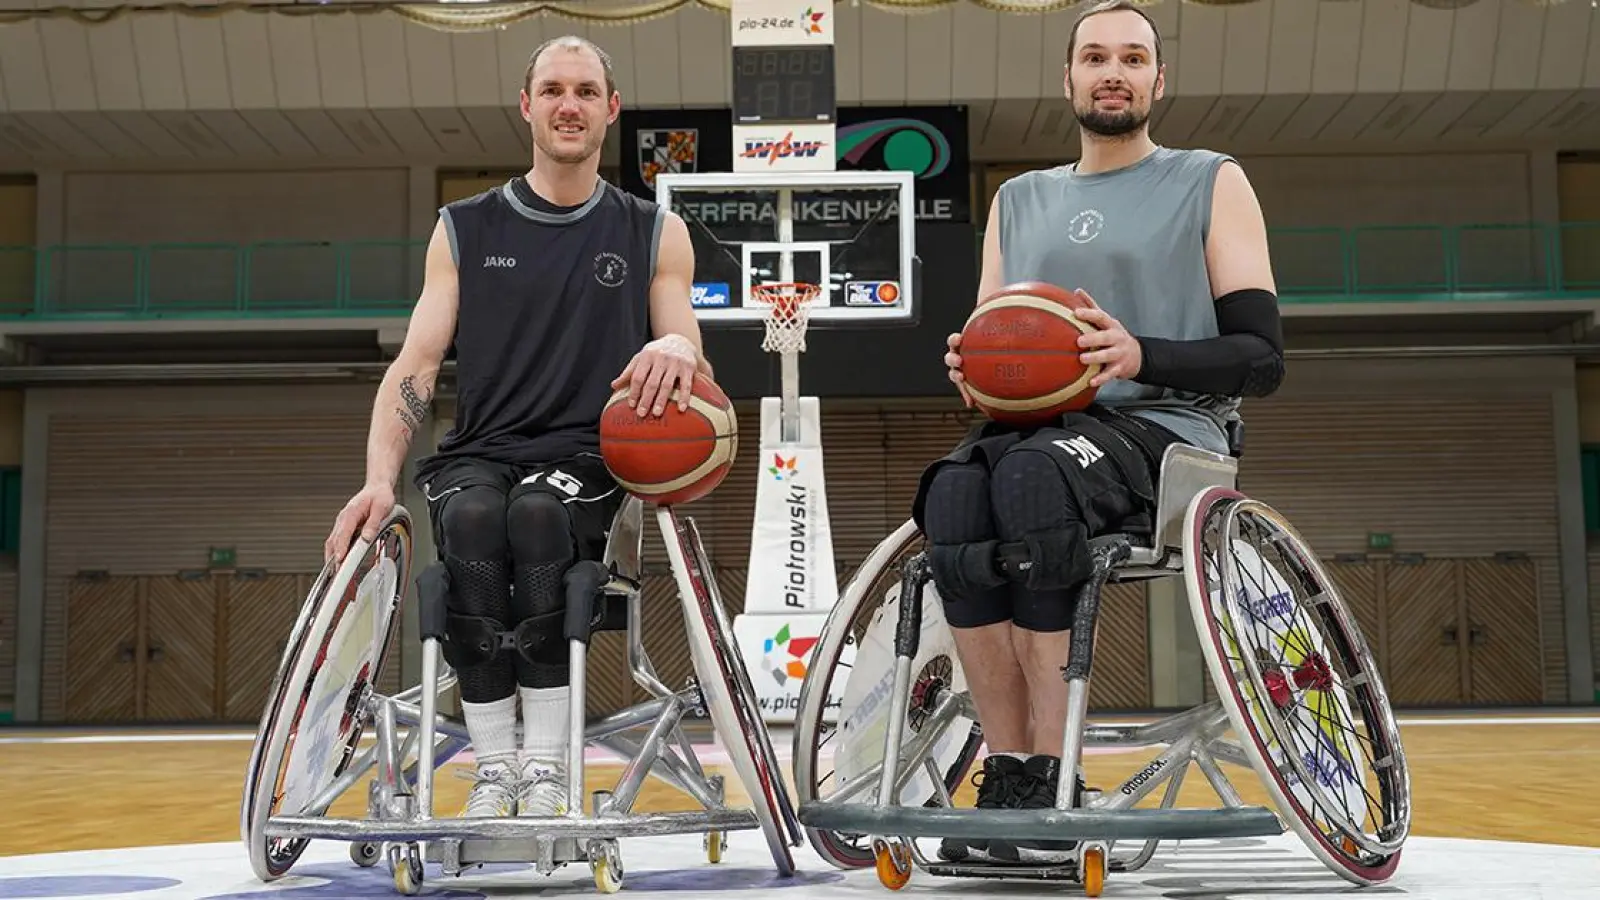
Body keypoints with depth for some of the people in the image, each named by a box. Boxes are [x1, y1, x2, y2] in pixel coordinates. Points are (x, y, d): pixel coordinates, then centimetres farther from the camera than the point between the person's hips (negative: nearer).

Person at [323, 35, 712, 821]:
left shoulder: (654, 234, 12)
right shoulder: (464, 230, 12)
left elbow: (687, 361, 8)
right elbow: (417, 363, 4)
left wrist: (677, 349, -19)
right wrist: (380, 478, -13)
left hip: (588, 461, -1)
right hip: (477, 455, 1)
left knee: (538, 512, -36)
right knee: (472, 519, -35)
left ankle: (547, 766, -28)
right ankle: (493, 767, -25)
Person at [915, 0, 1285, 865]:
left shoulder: (1211, 184, 10)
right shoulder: (1018, 200, 23)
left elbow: (1261, 358, 2)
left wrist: (1141, 355, -16)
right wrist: (973, 370, -3)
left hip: (1164, 429, -3)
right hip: (1038, 425, 4)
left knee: (1032, 474, -37)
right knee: (954, 491, -33)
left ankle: (1054, 782, -33)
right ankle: (1009, 772, -30)